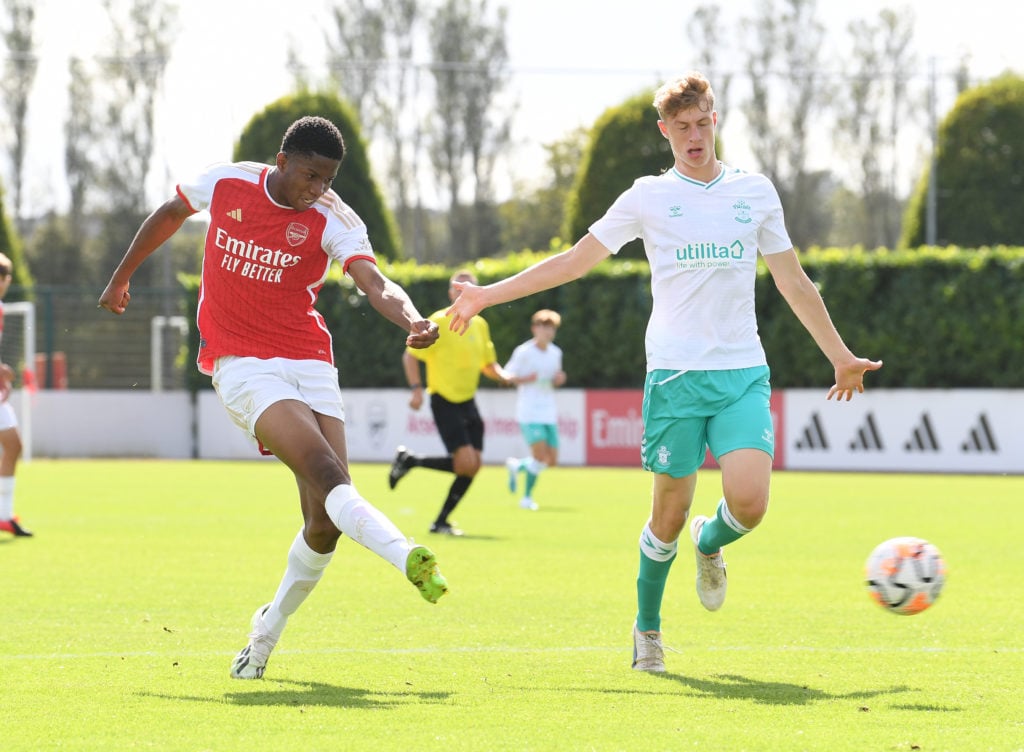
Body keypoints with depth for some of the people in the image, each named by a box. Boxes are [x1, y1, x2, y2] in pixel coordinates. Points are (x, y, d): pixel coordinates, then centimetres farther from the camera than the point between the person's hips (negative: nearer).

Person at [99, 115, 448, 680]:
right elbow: (171, 213, 21)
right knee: (326, 471, -27)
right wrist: (121, 275, 30)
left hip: (311, 365, 2)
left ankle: (267, 633, 14)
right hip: (242, 365, -2)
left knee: (324, 521, -7)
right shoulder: (225, 183, -1)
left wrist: (412, 320, -42)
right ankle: (409, 559, -44)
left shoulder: (333, 220, -5)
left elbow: (376, 285, -20)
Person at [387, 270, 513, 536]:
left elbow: (488, 364, 22)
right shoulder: (438, 322, -9)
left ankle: (441, 522, 13)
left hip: (468, 402, 7)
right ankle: (409, 460, 3)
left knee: (472, 466, 1)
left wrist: (504, 377, 1)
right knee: (466, 462, -18)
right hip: (444, 401, -7)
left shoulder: (480, 325, 11)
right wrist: (416, 389, -19)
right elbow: (410, 356, -7)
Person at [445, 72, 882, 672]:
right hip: (675, 375, -1)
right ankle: (648, 628, 20)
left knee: (749, 502, -17)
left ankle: (710, 543, 18)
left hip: (744, 374, 1)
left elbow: (794, 283, 20)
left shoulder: (756, 192, 12)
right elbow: (574, 261, 8)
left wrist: (841, 356, 23)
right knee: (670, 514, -1)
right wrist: (487, 295, 3)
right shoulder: (649, 197, 5)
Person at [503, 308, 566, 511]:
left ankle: (517, 466, 28)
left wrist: (558, 379, -1)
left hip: (549, 414, 6)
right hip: (529, 413, -6)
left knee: (551, 460, 1)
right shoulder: (523, 352, -7)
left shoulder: (556, 353, 11)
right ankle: (527, 497, 6)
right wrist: (526, 379, -21)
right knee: (540, 457, -17)